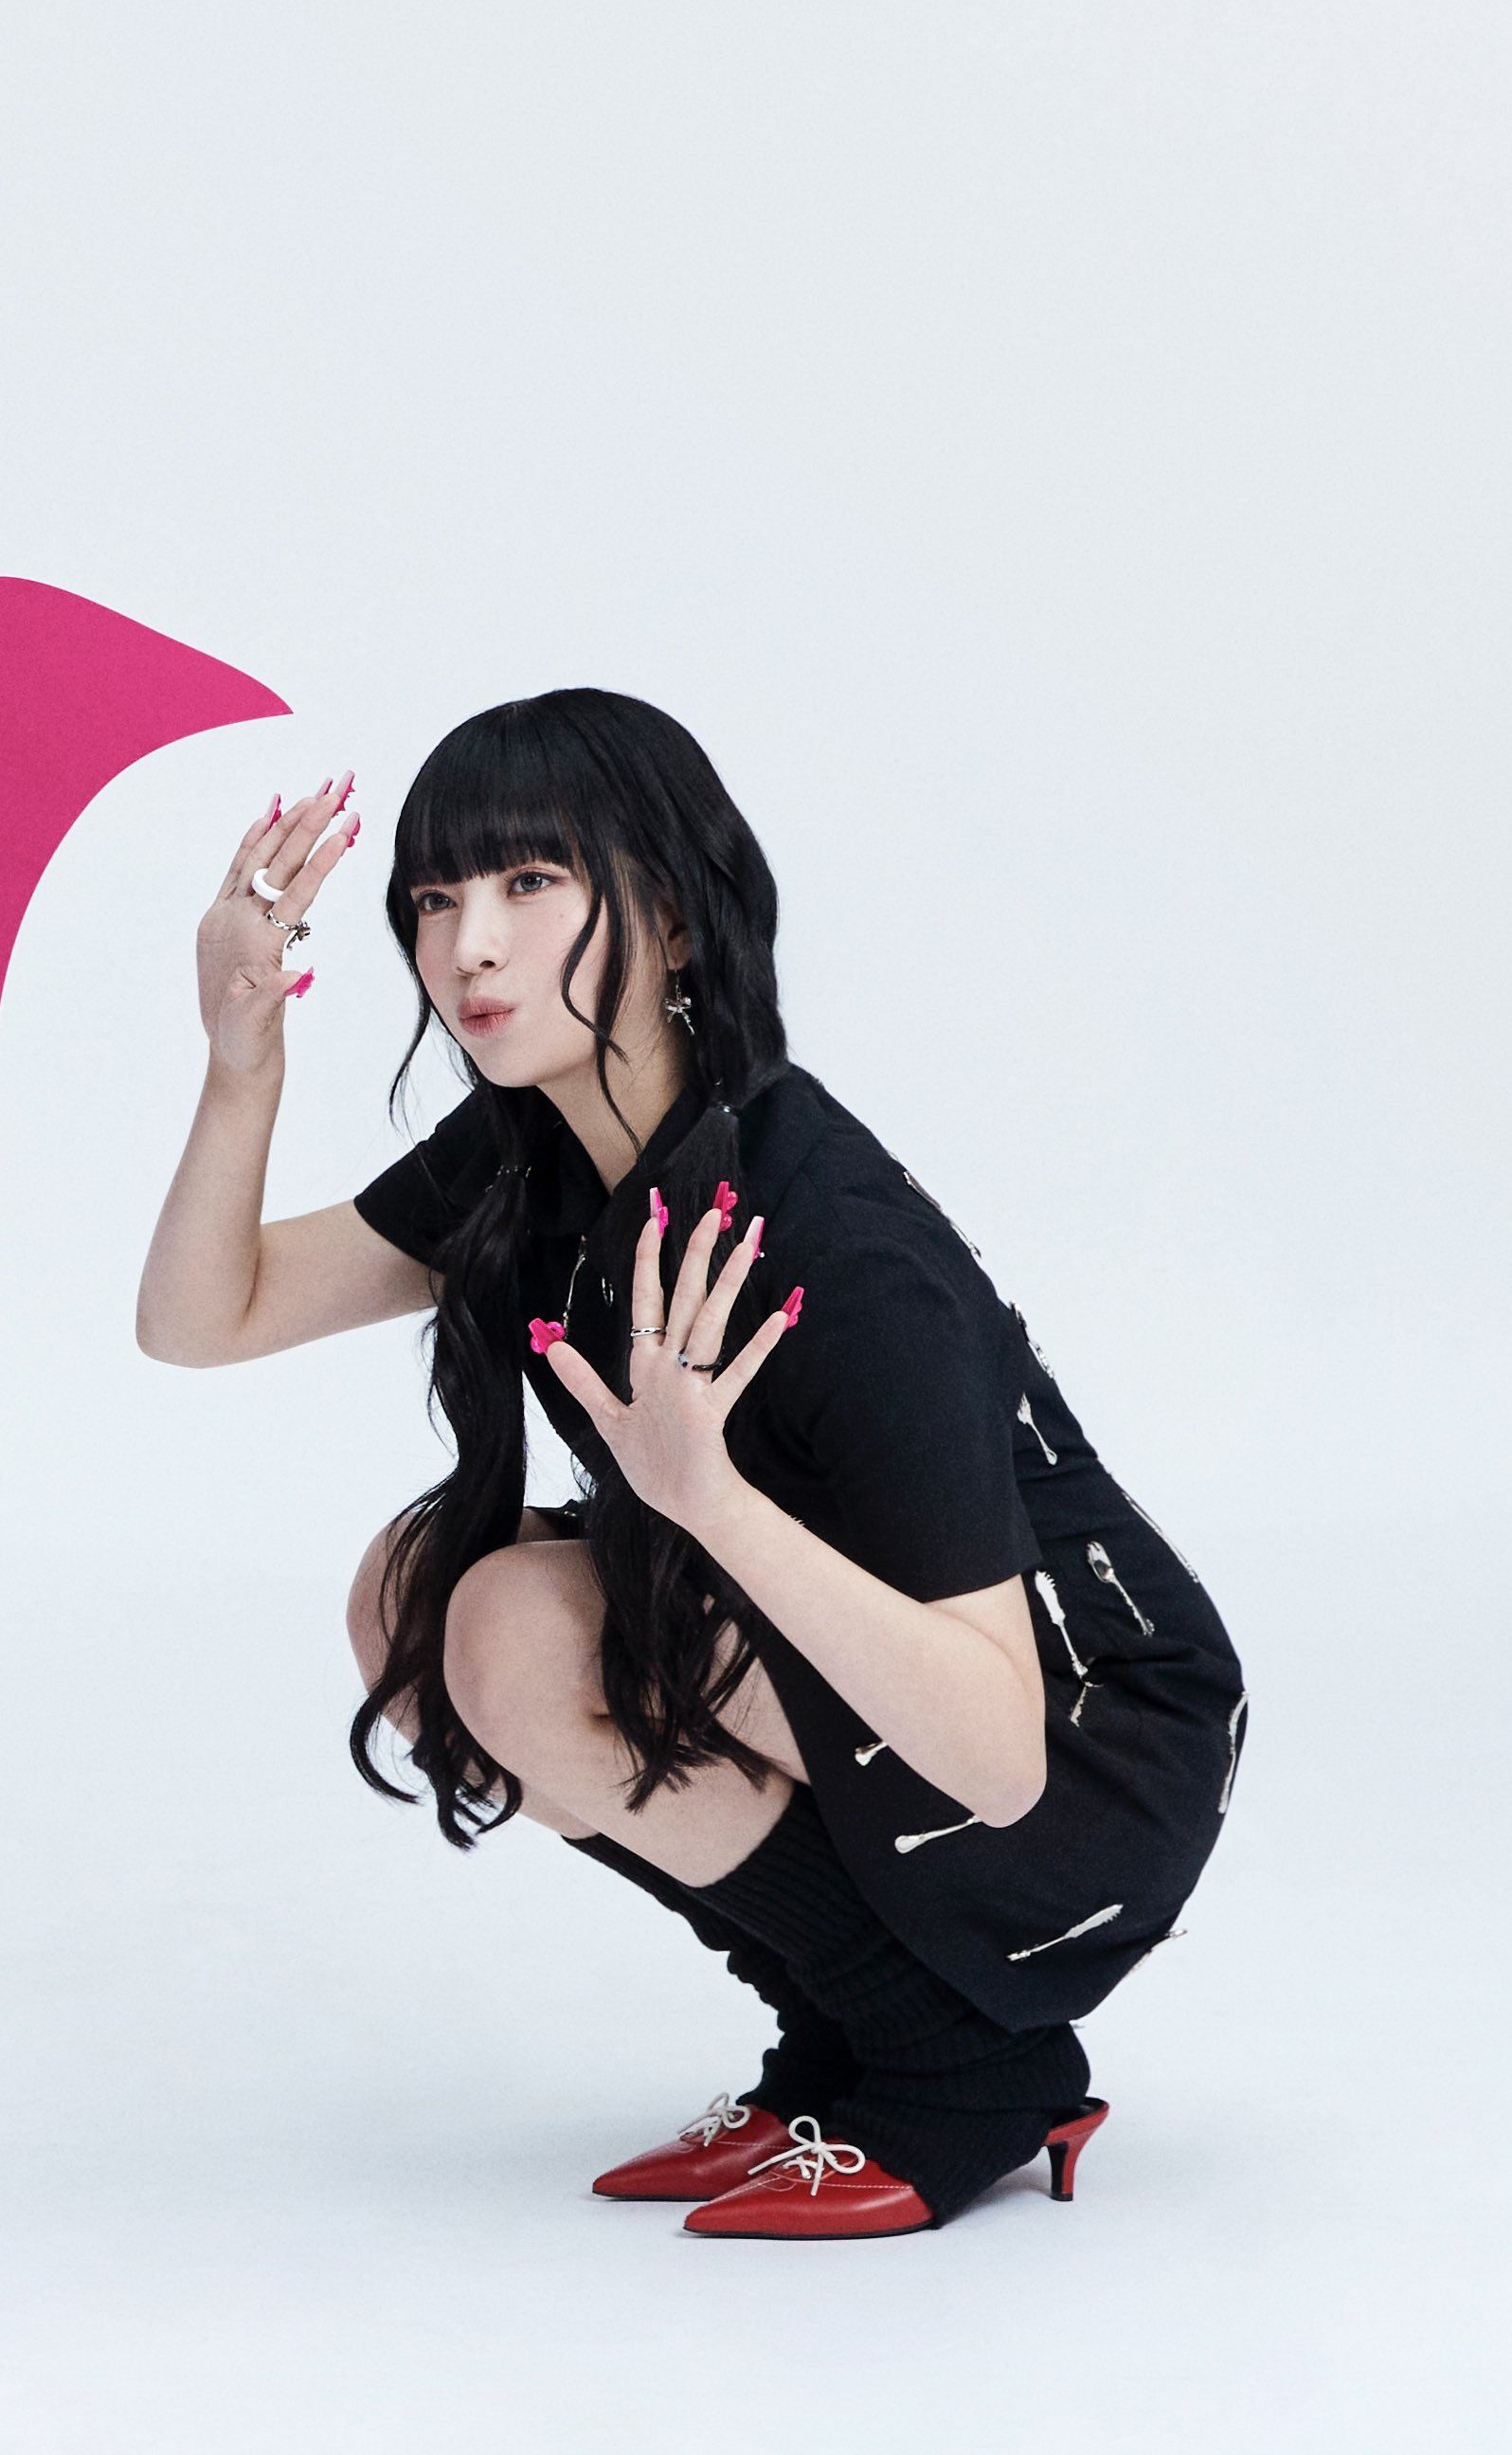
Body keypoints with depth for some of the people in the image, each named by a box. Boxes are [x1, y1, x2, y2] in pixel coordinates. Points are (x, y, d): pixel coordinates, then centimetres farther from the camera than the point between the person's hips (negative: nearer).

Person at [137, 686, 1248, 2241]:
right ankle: (843, 2042, 8)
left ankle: (973, 2070, -4)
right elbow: (202, 1321, -2)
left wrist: (711, 1491, -47)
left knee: (529, 1628, -22)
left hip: (1094, 1783, -8)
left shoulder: (832, 1249, -30)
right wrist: (243, 1066, -20)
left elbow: (999, 1756, -34)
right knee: (410, 1598, -3)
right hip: (874, 1717, 8)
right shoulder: (526, 1164, -5)